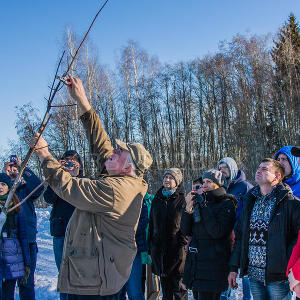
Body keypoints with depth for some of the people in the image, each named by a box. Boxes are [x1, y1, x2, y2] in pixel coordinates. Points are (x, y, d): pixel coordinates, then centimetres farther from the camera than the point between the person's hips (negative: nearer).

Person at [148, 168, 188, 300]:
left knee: (178, 285, -3)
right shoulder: (157, 199, 13)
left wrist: (183, 243, -15)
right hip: (159, 248, 5)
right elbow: (151, 223, 16)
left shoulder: (182, 199, -3)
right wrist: (150, 246, 12)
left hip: (177, 248, -5)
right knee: (165, 284, 10)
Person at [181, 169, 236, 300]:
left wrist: (204, 206, -17)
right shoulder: (200, 202, 13)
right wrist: (189, 208, -7)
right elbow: (186, 231, 7)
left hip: (213, 263, -6)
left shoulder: (227, 204, -4)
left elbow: (217, 232, -18)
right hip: (195, 262, 6)